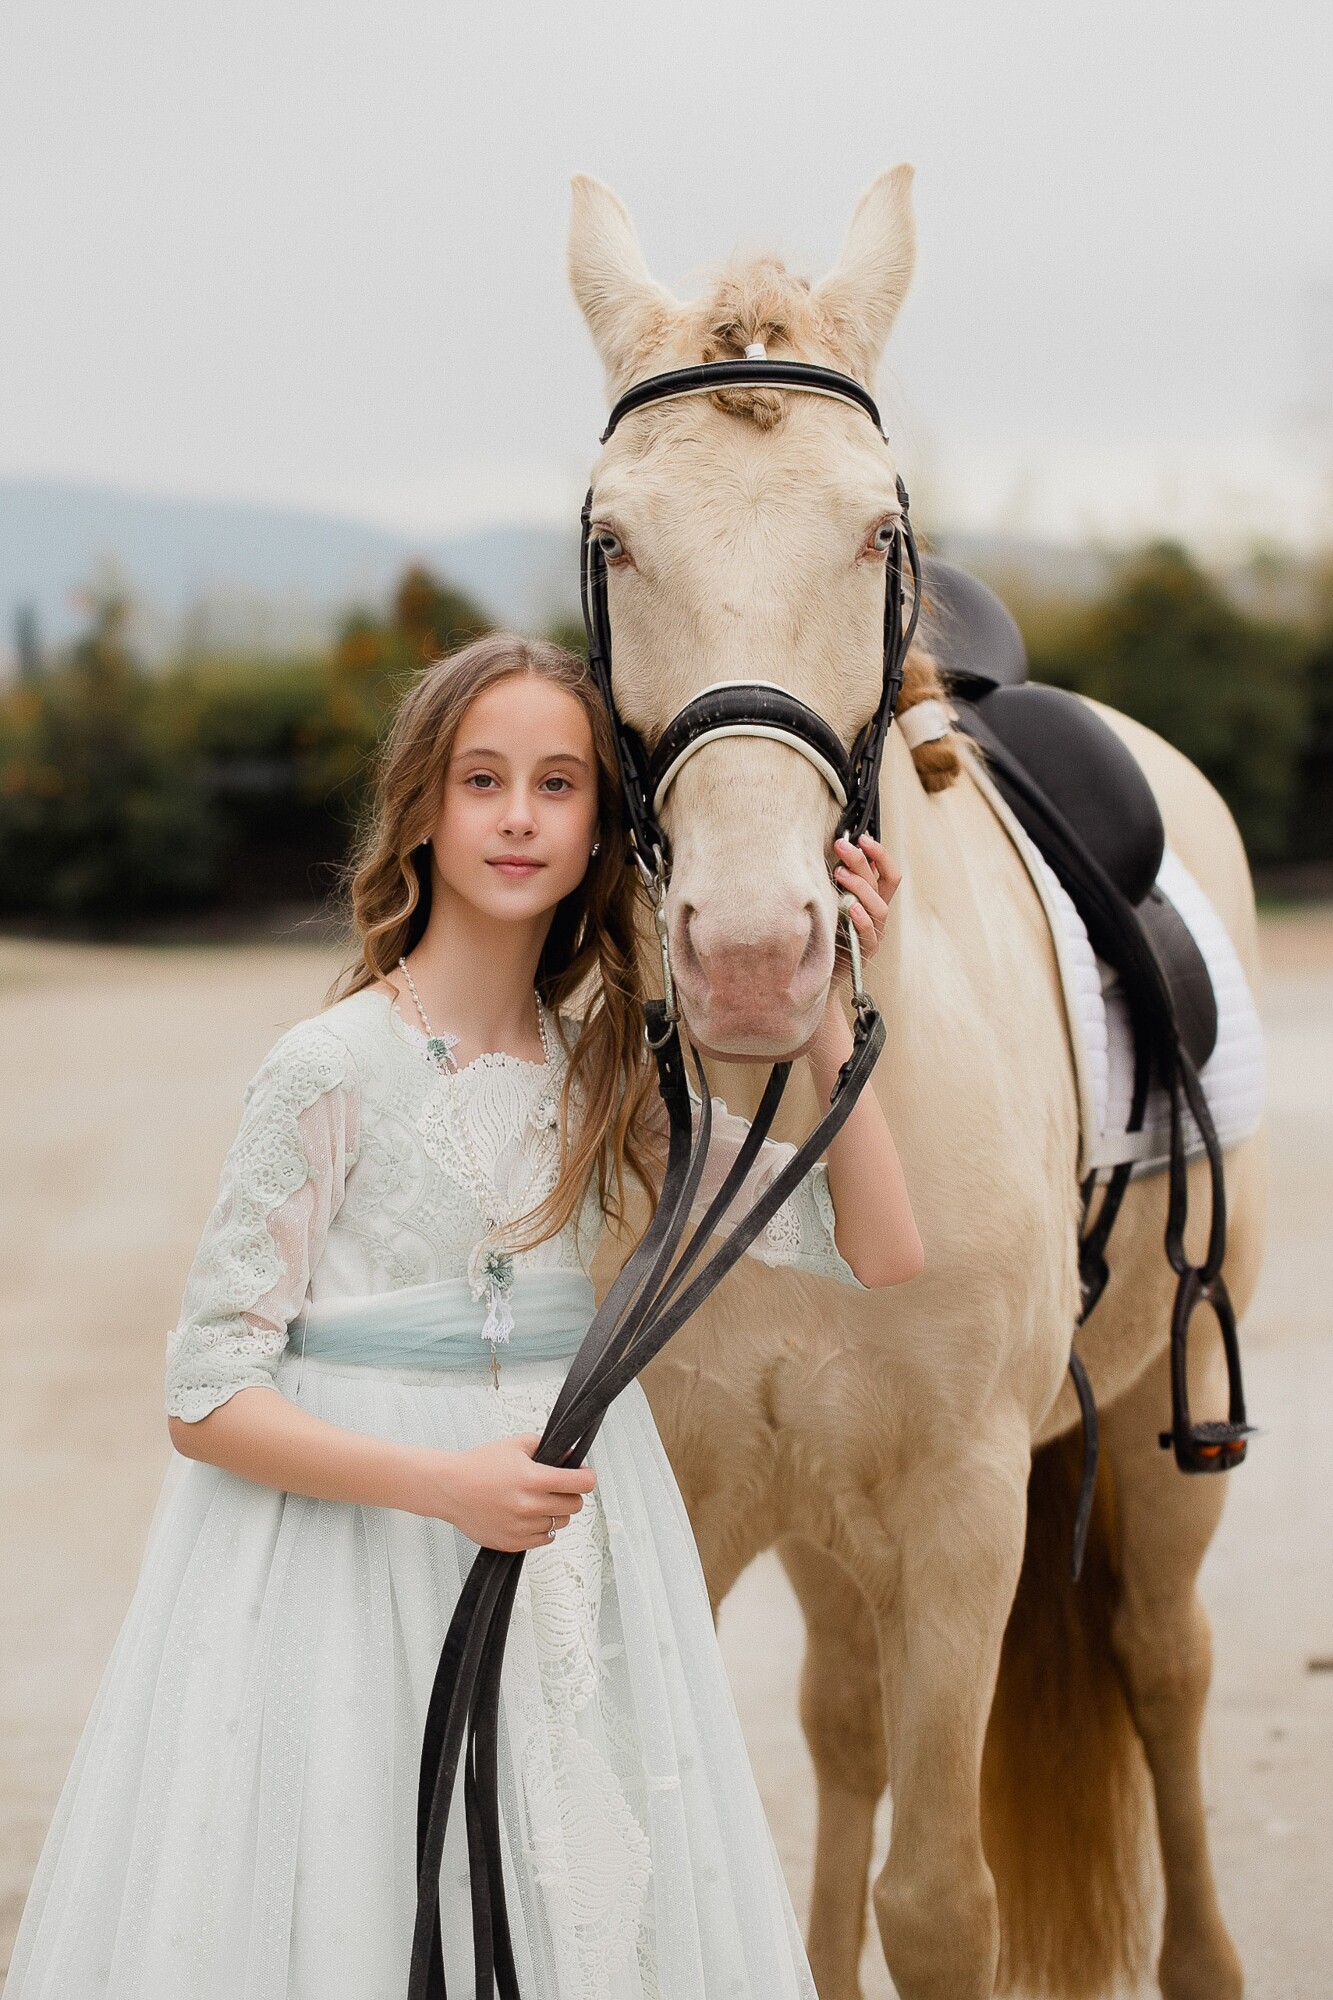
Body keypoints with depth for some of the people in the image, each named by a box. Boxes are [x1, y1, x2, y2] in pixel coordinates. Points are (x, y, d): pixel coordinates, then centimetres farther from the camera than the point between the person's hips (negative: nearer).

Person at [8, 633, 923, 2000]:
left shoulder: (606, 1066, 4)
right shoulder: (335, 1069, -11)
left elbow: (879, 1254, 2)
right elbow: (206, 1401, -11)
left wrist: (827, 1015, -5)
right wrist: (448, 1483, -22)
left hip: (572, 1542, 5)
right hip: (357, 1554, -5)